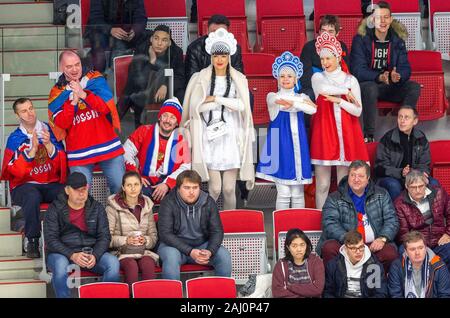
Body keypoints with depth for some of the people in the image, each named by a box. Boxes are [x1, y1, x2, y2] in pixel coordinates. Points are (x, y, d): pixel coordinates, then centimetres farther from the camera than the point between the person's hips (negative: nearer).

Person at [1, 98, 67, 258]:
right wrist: (33, 149, -18)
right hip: (24, 185, -1)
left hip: (51, 183, 1)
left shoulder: (49, 130, 7)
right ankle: (33, 241, -25)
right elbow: (15, 171, -7)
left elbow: (61, 162, 0)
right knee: (32, 197, -37)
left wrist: (48, 144, -17)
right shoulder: (15, 138, 5)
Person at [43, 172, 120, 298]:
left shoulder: (97, 208, 9)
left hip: (91, 252, 2)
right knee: (60, 264, -38)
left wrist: (95, 256, -16)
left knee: (113, 262, -26)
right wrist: (72, 255, -23)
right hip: (62, 253, -2)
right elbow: (51, 239, -7)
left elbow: (104, 236, 4)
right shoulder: (55, 209, 1)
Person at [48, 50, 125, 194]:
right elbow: (61, 123, -5)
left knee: (120, 188, 0)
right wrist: (73, 101, -18)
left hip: (108, 147, 0)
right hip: (79, 153, 0)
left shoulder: (95, 79, 4)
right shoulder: (57, 93, 6)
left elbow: (107, 107, -10)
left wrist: (83, 94, -22)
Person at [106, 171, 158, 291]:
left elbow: (153, 235, 13)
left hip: (143, 250, 3)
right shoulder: (113, 206, -1)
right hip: (121, 251, -3)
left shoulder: (147, 205, 13)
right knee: (131, 265, -35)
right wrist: (126, 240, -19)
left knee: (148, 264, -31)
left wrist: (146, 240, -9)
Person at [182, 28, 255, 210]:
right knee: (214, 188, -7)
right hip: (210, 138, -1)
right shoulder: (201, 78, 4)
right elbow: (197, 106, -8)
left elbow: (242, 105, -7)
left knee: (229, 189, 0)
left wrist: (215, 99, -9)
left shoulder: (239, 79, 7)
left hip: (231, 138, 1)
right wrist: (227, 103, -8)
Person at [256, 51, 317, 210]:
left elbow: (312, 109, -8)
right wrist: (302, 102, -12)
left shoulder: (301, 97, 12)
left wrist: (292, 103, -12)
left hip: (298, 143, 3)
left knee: (298, 193, 5)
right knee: (283, 193, -3)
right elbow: (277, 100, -18)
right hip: (281, 143, -3)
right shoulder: (272, 96, 5)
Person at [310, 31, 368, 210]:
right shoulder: (318, 77, 7)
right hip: (323, 133, -1)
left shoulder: (351, 80, 9)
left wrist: (338, 100, -11)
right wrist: (346, 92, -9)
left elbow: (358, 111, 1)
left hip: (346, 134, 1)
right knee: (322, 185, -1)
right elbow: (322, 88, -19)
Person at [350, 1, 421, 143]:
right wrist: (379, 77, -34)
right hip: (366, 84, -4)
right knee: (371, 88, -38)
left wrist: (397, 76, -27)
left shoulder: (397, 39, 1)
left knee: (414, 87, -20)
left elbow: (405, 68, -2)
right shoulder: (361, 39, -10)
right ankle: (369, 135, -30)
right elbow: (358, 70, -17)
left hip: (390, 86, 4)